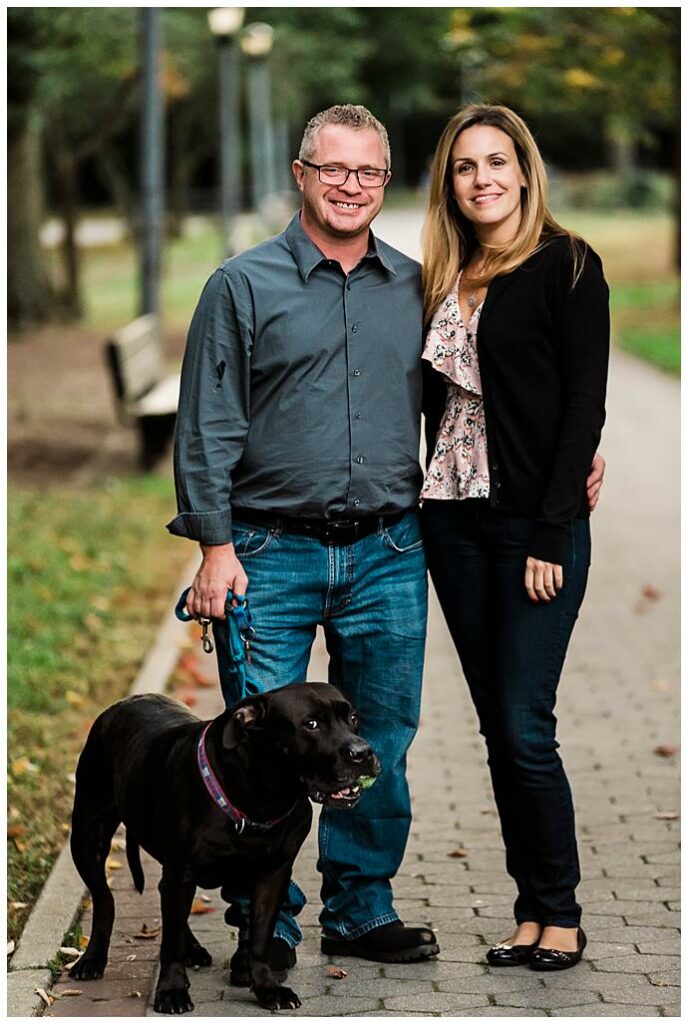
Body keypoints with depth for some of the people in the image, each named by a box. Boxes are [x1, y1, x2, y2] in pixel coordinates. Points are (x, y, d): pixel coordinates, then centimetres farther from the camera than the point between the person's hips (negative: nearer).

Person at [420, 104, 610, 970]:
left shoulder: (565, 264, -4)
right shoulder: (443, 276, 14)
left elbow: (585, 404, -9)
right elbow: (435, 399, 15)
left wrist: (551, 533, -15)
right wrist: (416, 506, 3)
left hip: (534, 523, -6)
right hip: (453, 521, 6)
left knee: (526, 727, -7)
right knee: (496, 726, 8)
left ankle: (560, 914, 5)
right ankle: (532, 907, 15)